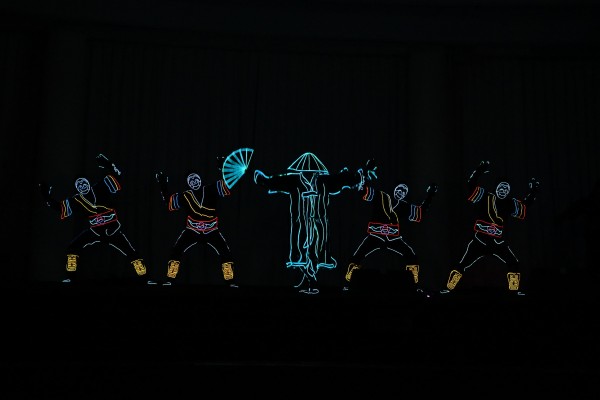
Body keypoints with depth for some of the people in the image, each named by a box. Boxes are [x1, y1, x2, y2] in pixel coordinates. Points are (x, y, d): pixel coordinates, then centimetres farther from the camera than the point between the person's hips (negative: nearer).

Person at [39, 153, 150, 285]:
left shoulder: (101, 188, -6)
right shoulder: (76, 201, -1)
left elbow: (116, 175, -8)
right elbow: (60, 208, 2)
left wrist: (108, 164, -22)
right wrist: (47, 197, -5)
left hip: (113, 228, -2)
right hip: (95, 230, 2)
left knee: (131, 253, -9)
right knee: (73, 248, -8)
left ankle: (143, 278, 0)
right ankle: (70, 277, 3)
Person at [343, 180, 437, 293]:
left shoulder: (405, 207, 9)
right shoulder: (380, 197, -2)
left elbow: (420, 213, 12)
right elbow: (363, 190, -8)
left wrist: (429, 196, 10)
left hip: (394, 238, 3)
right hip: (375, 236, -3)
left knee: (412, 257, -7)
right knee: (356, 258, -15)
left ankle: (417, 287, 6)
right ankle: (346, 286, -2)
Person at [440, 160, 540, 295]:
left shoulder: (510, 204, 6)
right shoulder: (485, 196, -4)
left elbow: (525, 206, 19)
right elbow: (471, 186, -12)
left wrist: (532, 192, 11)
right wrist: (478, 172, -23)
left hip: (498, 242, 4)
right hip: (480, 239, -3)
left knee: (514, 264, -2)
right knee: (463, 265, -5)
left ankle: (514, 289, 12)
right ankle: (448, 288, 1)